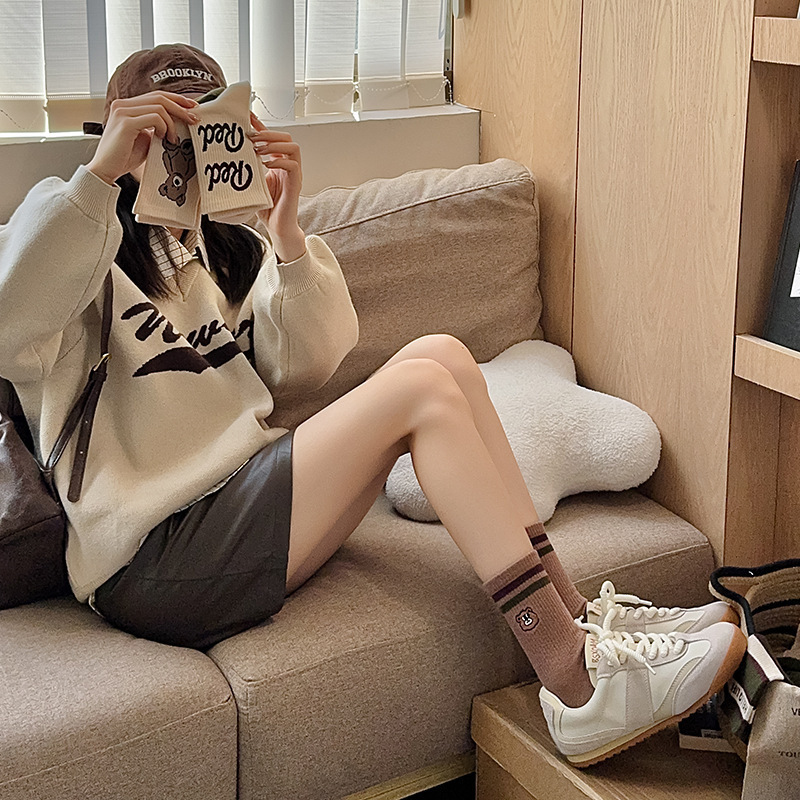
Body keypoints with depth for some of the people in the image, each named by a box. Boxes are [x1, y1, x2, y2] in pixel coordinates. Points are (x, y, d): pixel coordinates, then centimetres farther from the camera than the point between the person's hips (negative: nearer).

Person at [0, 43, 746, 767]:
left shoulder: (230, 248, 21)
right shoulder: (88, 250, 2)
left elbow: (305, 366, 5)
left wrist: (285, 233, -9)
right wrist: (98, 172, -27)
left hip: (245, 497, 7)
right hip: (152, 559, -7)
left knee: (440, 354, -10)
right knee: (422, 387, -21)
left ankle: (576, 617, -12)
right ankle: (578, 685, -23)